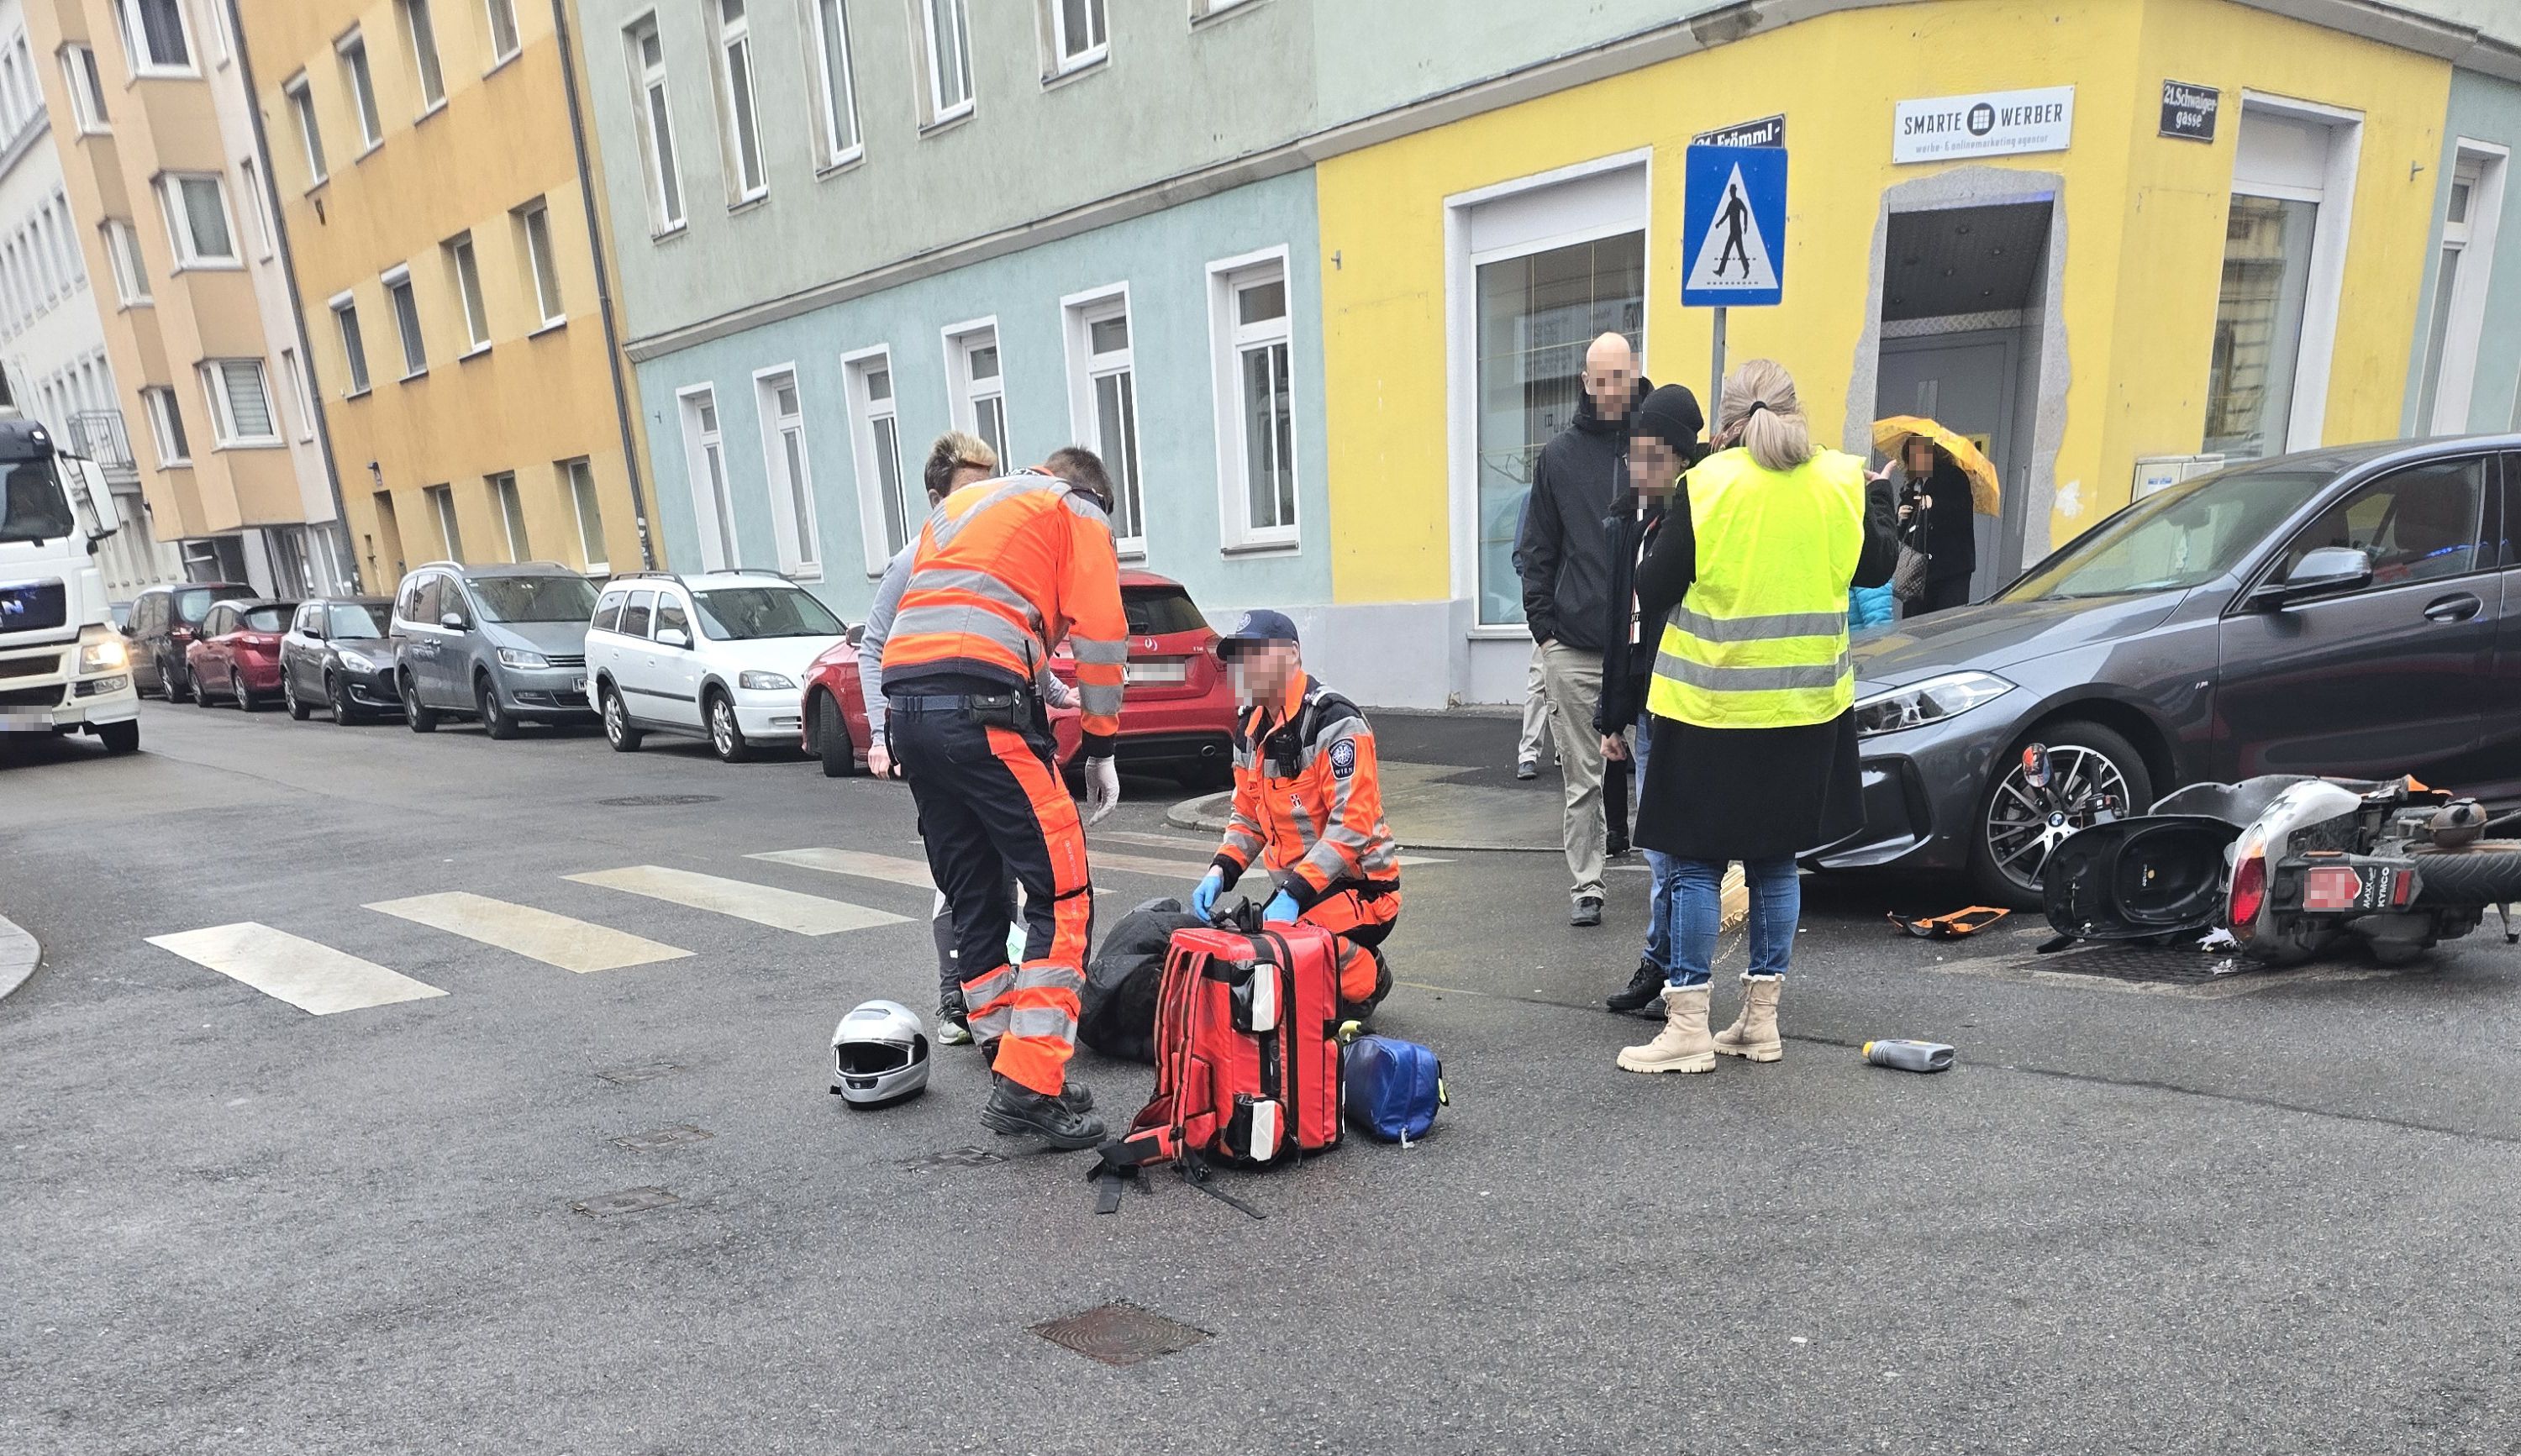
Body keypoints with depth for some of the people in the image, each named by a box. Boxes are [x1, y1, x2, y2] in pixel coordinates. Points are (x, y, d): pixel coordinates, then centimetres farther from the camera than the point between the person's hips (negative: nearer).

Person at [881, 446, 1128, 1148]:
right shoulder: (1078, 511, 13)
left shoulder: (959, 504, 32)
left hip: (904, 702, 8)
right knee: (1061, 896, -4)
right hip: (982, 706, -7)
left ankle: (1005, 1058, 20)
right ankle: (1030, 1086, -9)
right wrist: (1101, 750, 8)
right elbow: (1100, 636, 2)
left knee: (971, 895, 14)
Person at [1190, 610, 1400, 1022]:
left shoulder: (1336, 722, -17)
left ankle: (1367, 978, 1)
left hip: (1360, 885, -8)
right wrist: (1219, 872, -4)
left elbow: (1351, 824, -24)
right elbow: (1248, 816, 14)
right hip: (1296, 887, 8)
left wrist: (1293, 894, -29)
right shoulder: (1250, 729, 9)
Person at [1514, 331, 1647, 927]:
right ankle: (1585, 886, 15)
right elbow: (1536, 550, 11)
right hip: (1574, 648, 1)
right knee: (1581, 777, 5)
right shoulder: (1560, 455, 8)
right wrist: (1544, 626, 2)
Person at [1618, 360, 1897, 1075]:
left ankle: (1688, 1028, 4)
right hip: (1805, 705, 4)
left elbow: (1653, 591, -8)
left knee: (1693, 863, 3)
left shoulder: (1707, 484, -11)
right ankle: (1761, 1019, 20)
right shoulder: (1842, 480, 1)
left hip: (1710, 703, -4)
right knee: (1774, 861, 14)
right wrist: (1882, 495, 31)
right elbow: (1876, 568, 15)